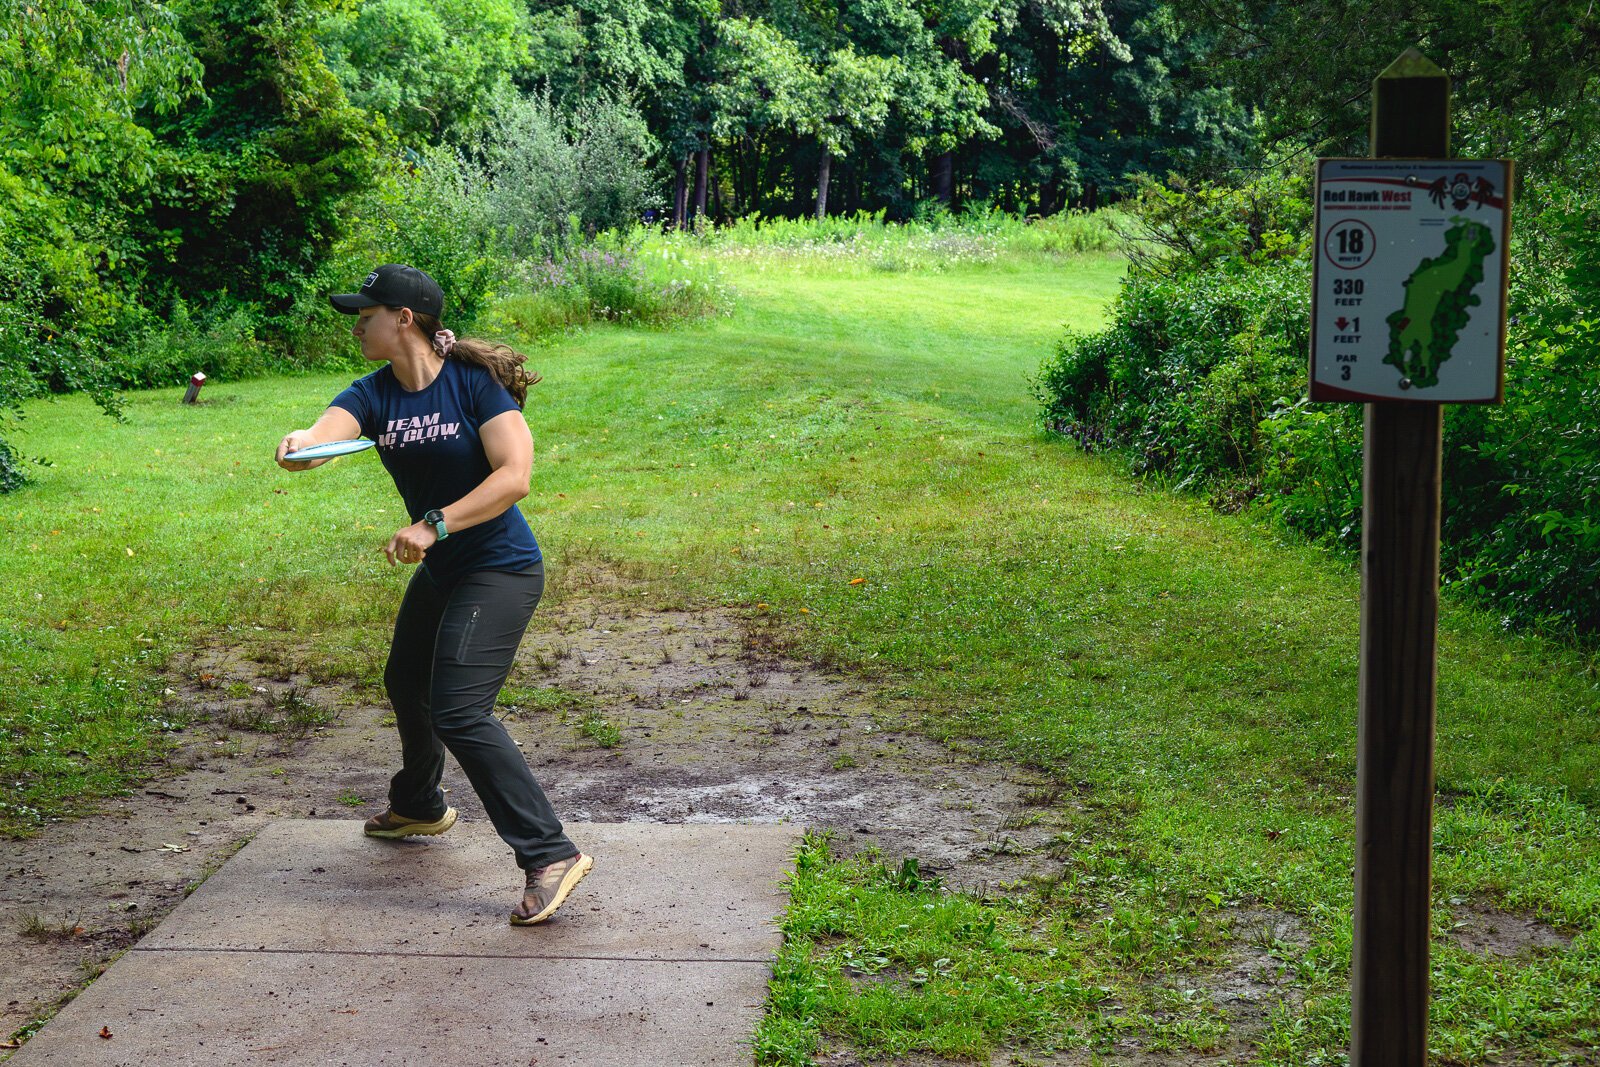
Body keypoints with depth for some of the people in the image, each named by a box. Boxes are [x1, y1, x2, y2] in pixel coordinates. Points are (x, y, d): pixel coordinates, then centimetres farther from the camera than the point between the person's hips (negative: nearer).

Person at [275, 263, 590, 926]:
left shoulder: (475, 383, -18)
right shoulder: (375, 394, -1)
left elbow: (514, 475, -25)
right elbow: (323, 435, -20)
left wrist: (434, 525, -30)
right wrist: (297, 446, -45)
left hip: (499, 570, -9)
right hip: (441, 571, 9)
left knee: (459, 712, -20)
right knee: (406, 682, 27)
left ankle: (550, 854, -18)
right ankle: (419, 807, 55)